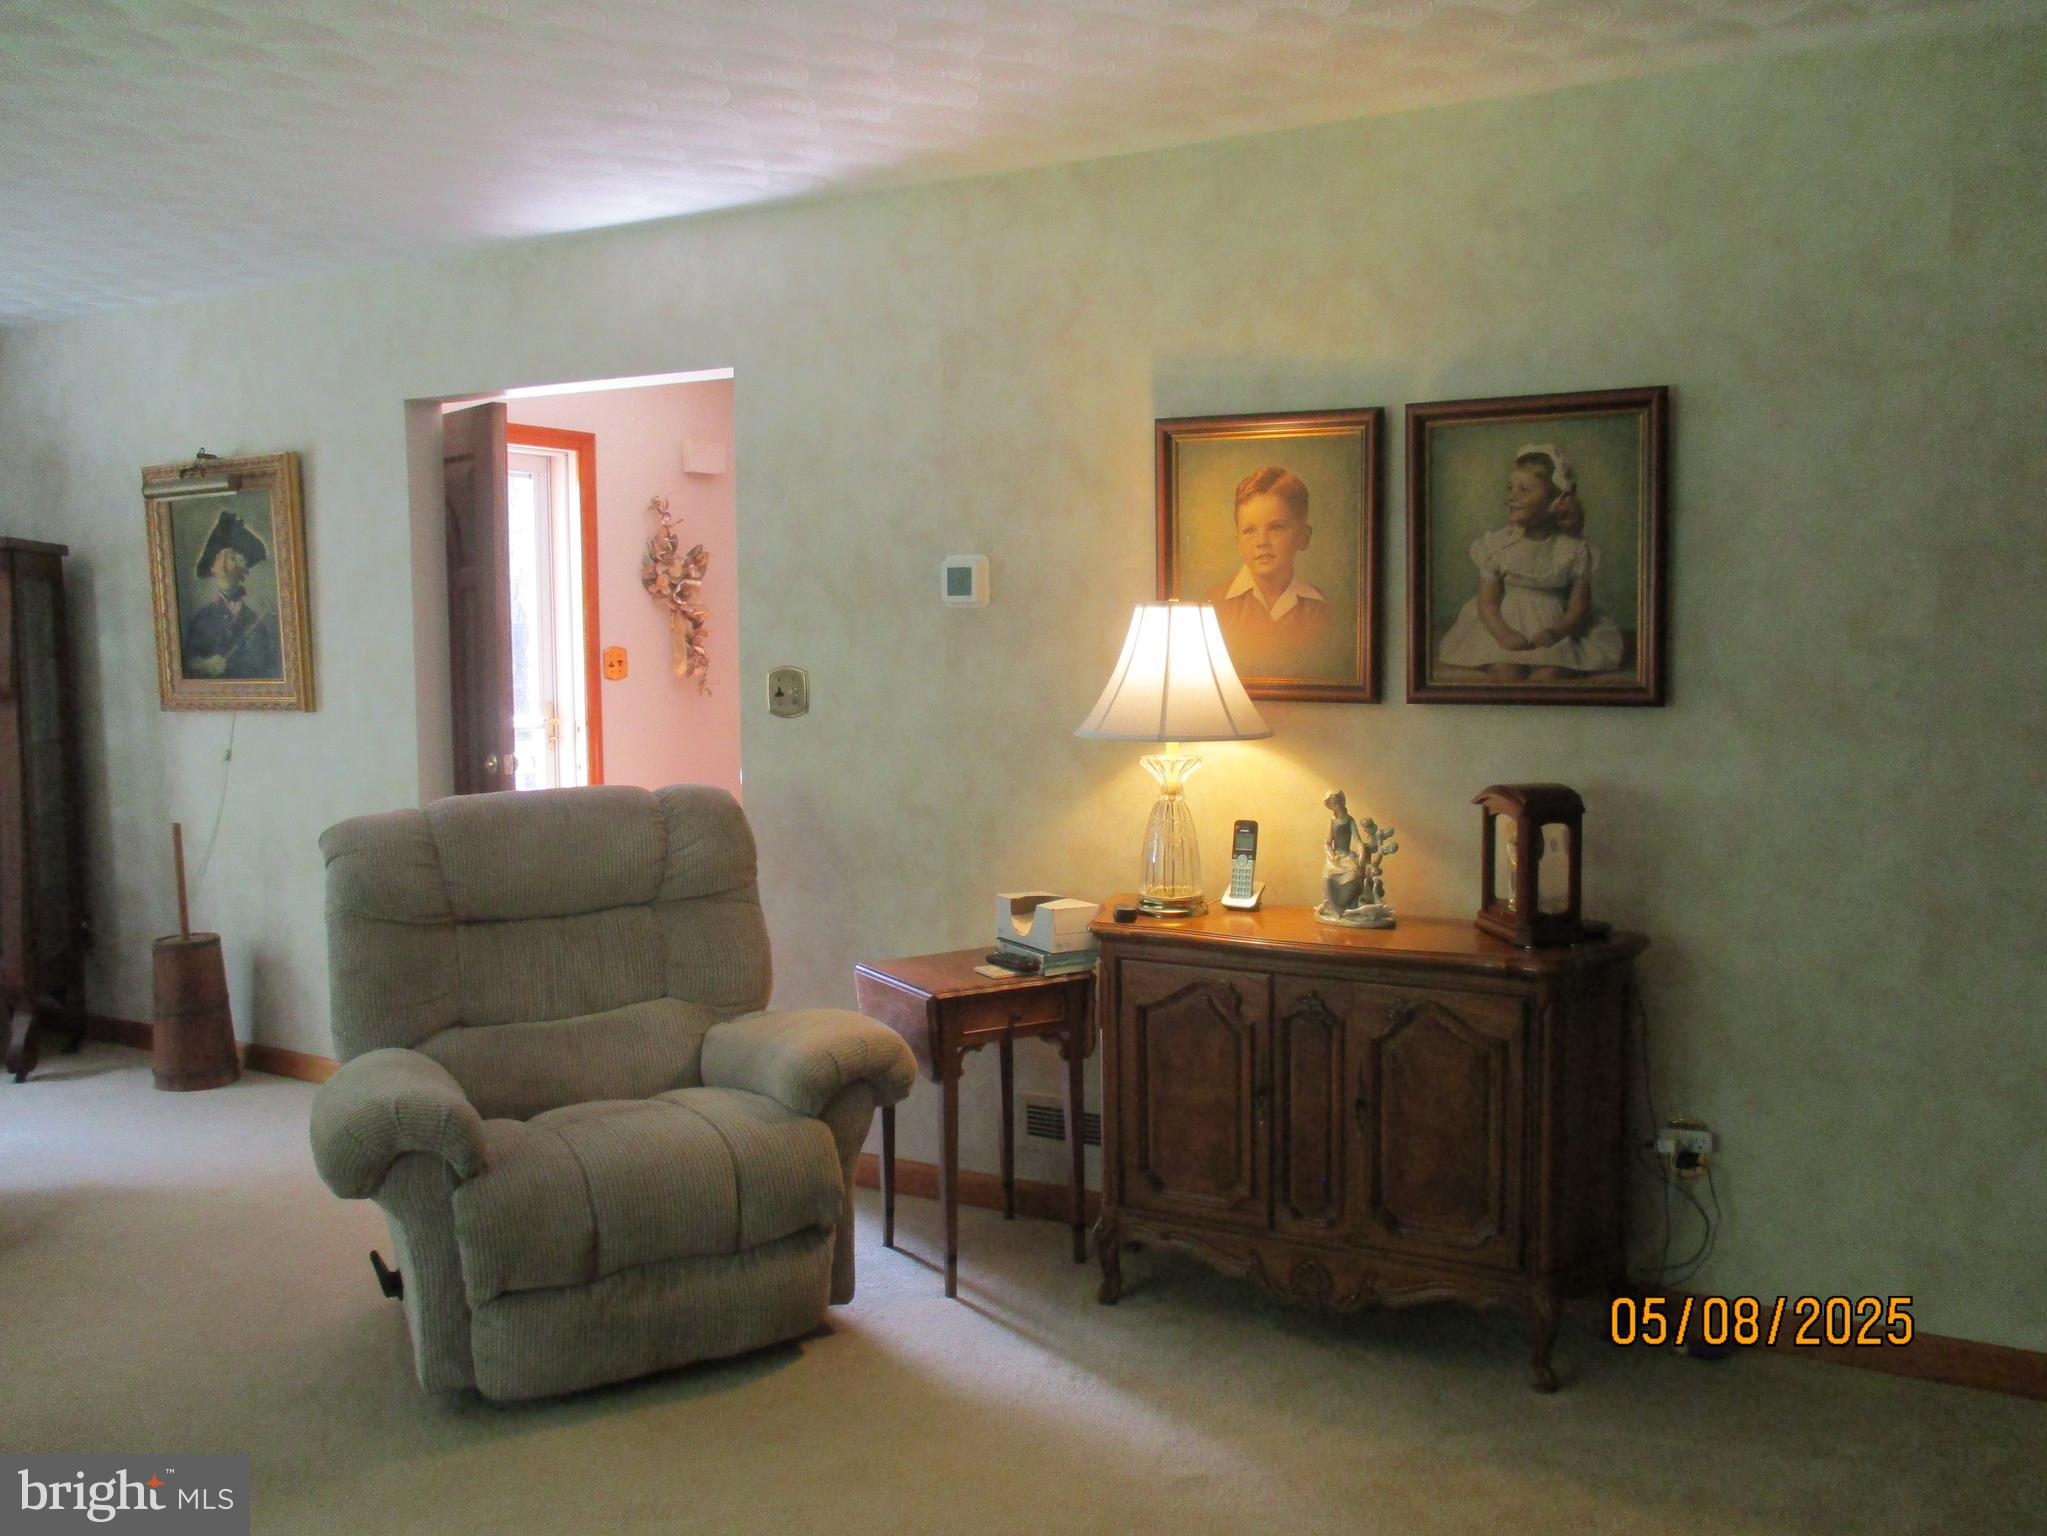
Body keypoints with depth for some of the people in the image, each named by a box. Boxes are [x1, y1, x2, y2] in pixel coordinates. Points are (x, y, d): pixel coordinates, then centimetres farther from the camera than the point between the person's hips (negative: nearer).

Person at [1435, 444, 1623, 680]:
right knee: (1507, 671, -27)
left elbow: (1579, 605, 0)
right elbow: (1487, 601, -1)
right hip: (1507, 627, 1)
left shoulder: (1574, 549, -2)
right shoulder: (1496, 544, -1)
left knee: (1550, 673, -28)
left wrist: (1557, 631, -20)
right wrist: (1503, 633, -21)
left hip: (1550, 631, 0)